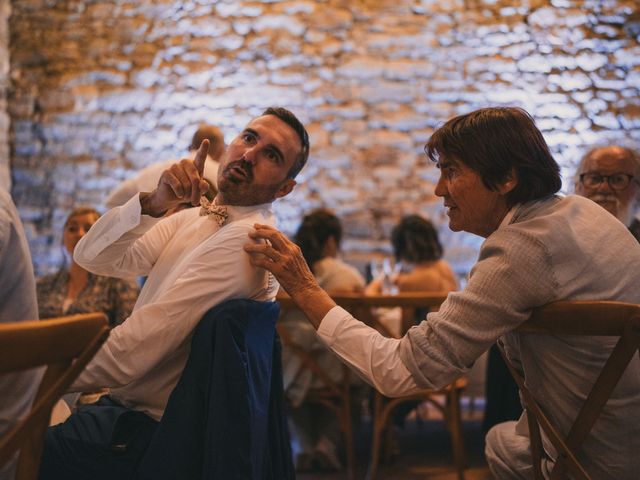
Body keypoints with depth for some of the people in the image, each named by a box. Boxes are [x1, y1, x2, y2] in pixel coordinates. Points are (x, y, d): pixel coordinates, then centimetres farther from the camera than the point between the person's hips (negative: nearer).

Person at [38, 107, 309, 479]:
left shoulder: (243, 240, -23)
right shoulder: (199, 216, 6)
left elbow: (128, 355, -25)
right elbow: (92, 257, -2)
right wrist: (154, 203, -18)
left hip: (147, 430, -8)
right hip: (125, 406, 8)